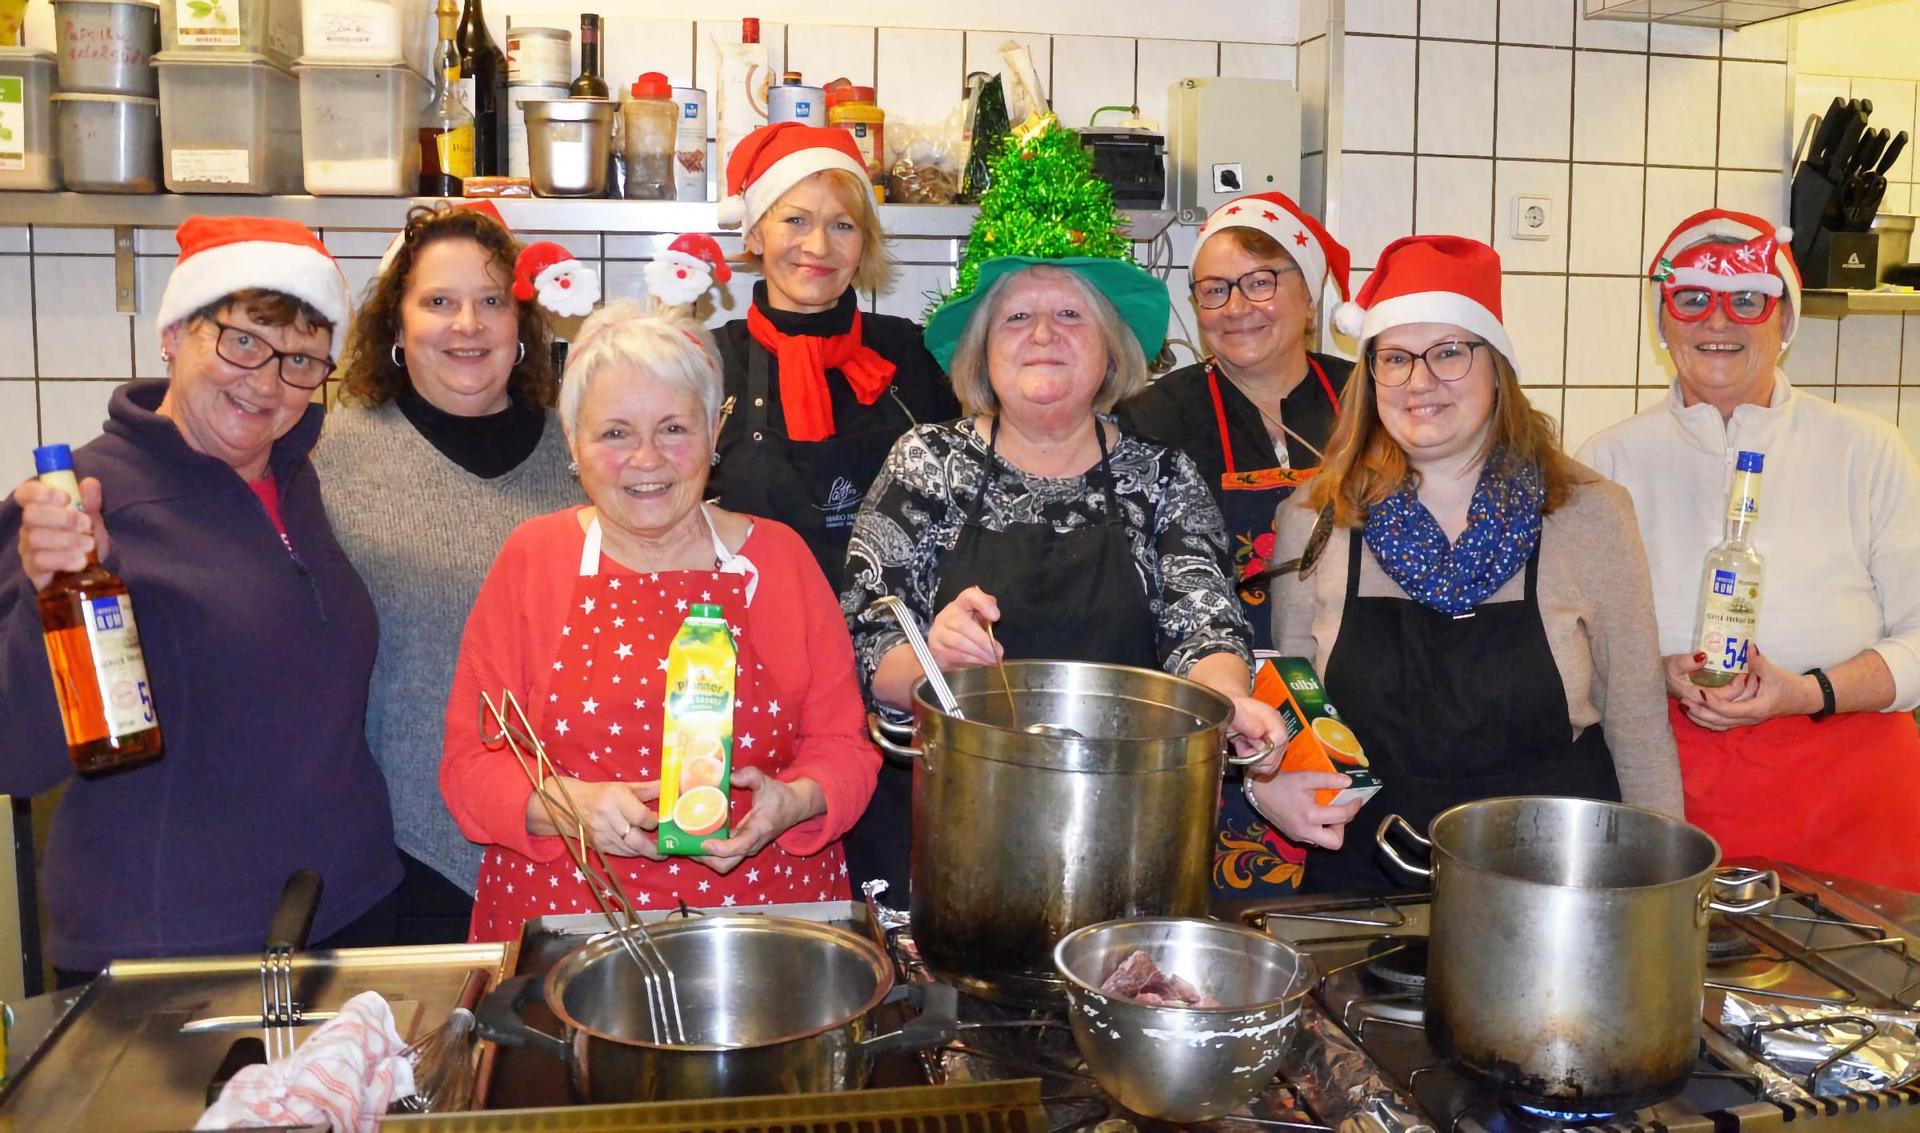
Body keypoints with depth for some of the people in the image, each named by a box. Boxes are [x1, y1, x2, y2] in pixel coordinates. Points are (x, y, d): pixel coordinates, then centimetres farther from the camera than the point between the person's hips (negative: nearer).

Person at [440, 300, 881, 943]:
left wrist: (794, 802, -13)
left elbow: (844, 745, 8)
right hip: (567, 911, 0)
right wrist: (565, 806, -16)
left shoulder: (778, 557, 7)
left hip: (763, 908, 1)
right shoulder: (532, 559, 5)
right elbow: (470, 763, 3)